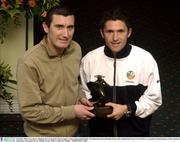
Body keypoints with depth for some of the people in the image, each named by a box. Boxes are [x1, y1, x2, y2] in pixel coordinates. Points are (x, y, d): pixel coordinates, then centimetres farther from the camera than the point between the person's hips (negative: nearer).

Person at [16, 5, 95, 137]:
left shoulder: (76, 49, -6)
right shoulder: (29, 62, -24)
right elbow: (29, 111, -23)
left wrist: (81, 97, -6)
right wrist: (72, 111, -21)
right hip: (43, 135, -5)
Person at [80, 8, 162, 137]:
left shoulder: (145, 59, -14)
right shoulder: (89, 59, -9)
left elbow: (154, 99, -8)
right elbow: (84, 92, 5)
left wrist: (127, 109, -21)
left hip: (135, 132, -1)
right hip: (99, 131, 2)